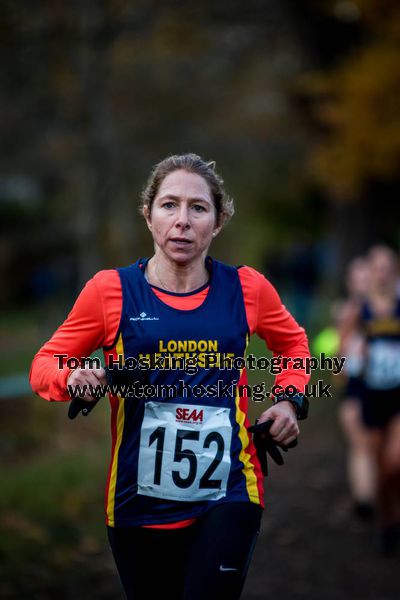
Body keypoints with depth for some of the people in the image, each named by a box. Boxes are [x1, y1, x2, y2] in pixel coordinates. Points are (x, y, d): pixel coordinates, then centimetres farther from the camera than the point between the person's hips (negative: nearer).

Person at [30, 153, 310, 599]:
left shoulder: (247, 289, 0)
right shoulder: (111, 290, -4)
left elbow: (293, 342, 21)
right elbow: (45, 364, 7)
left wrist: (289, 399, 4)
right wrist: (71, 379, -15)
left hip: (228, 495, 0)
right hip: (138, 502, 1)